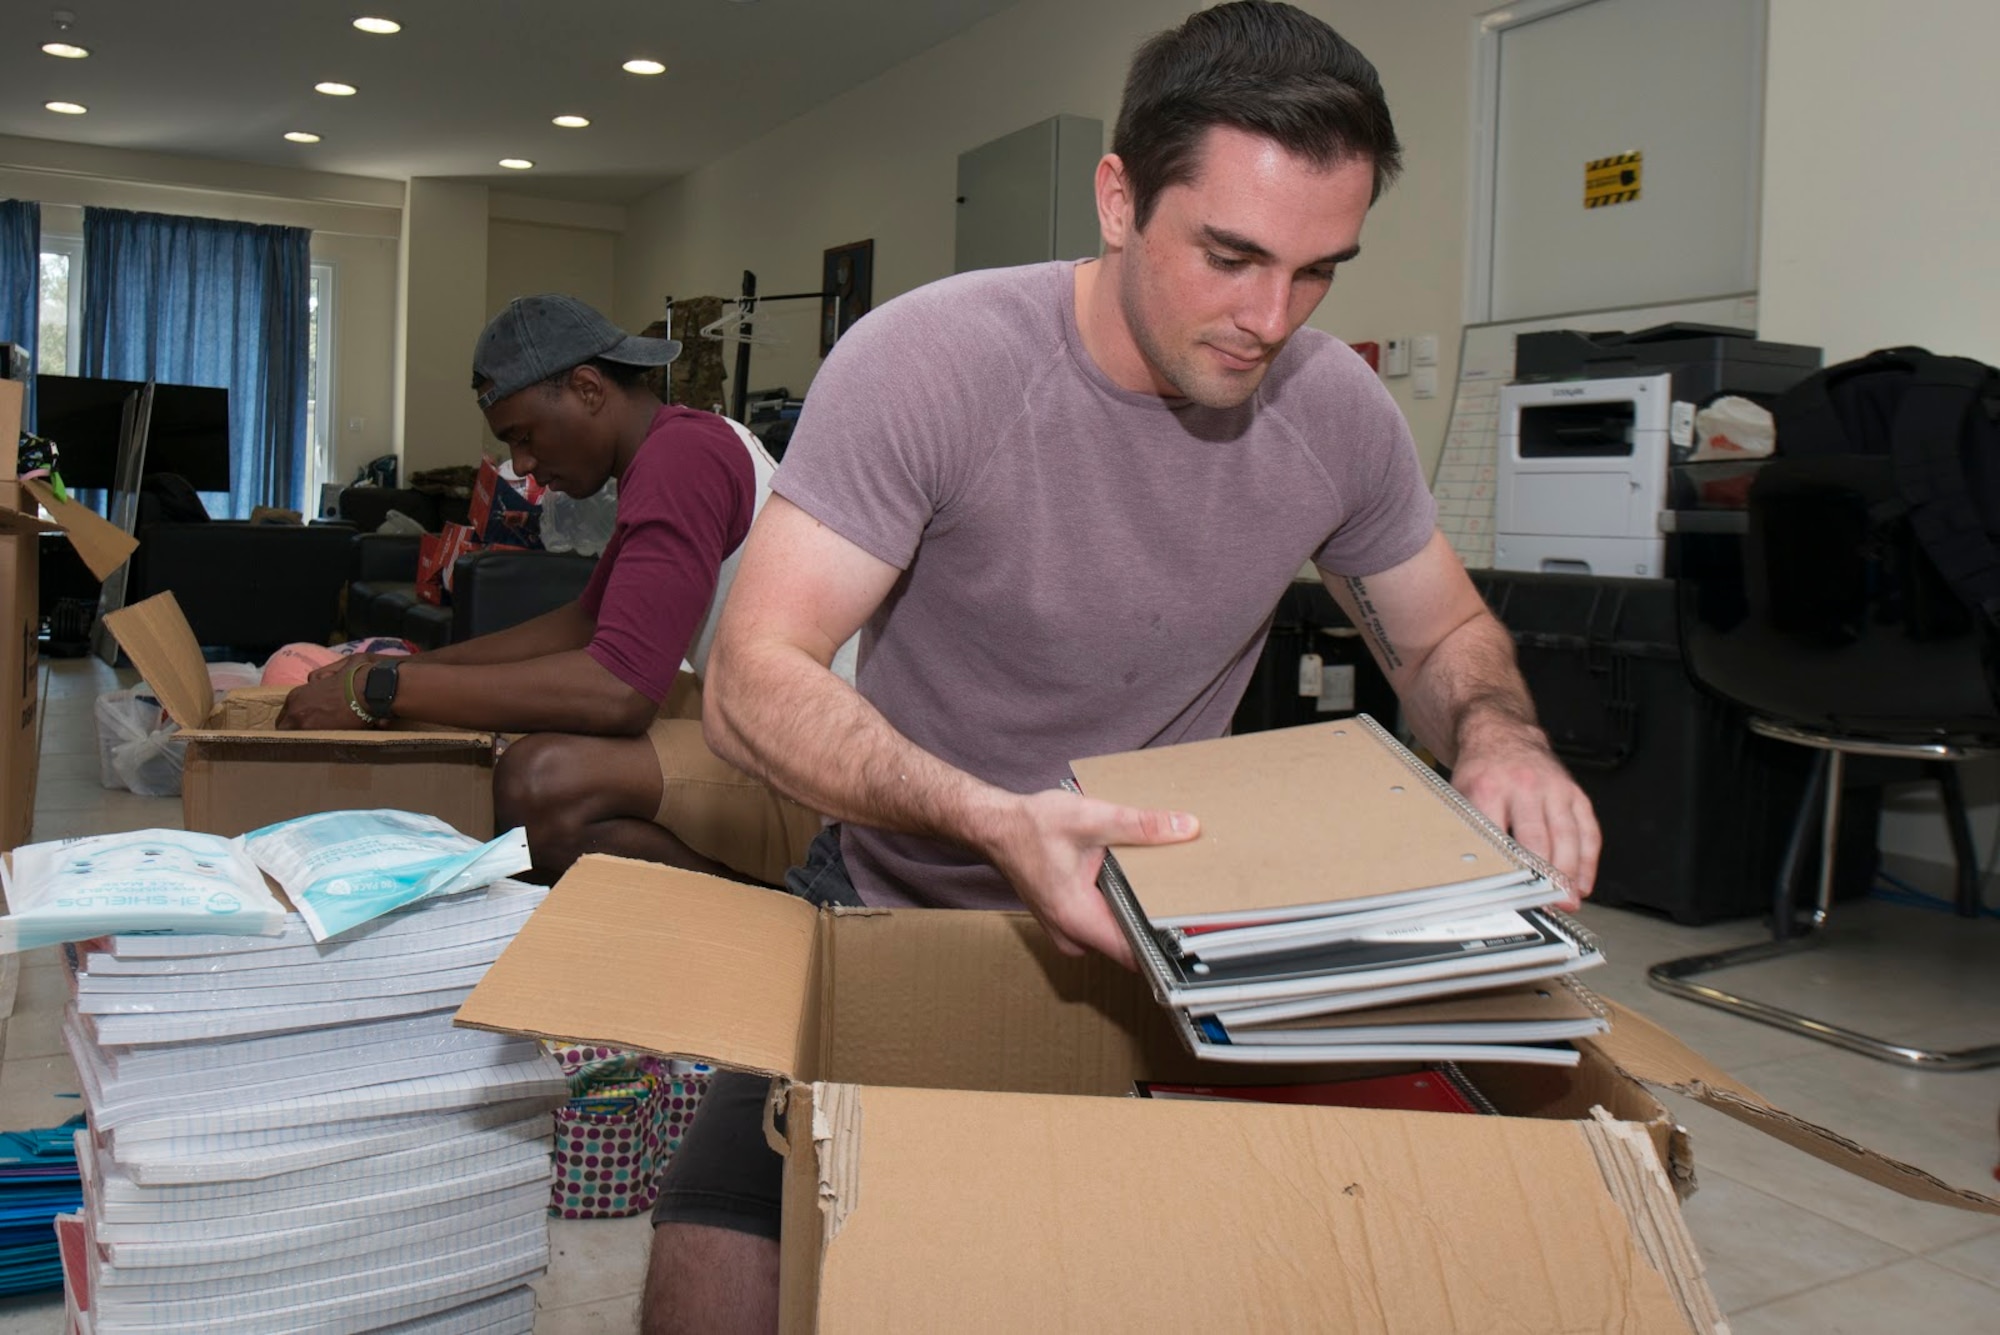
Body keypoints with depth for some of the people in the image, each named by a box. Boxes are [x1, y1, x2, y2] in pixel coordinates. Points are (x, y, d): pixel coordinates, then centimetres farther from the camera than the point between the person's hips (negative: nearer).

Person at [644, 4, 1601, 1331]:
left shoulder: (1338, 410, -7)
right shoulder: (927, 363, -20)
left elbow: (1447, 634, 8)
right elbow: (756, 680, -24)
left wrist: (1500, 736, -16)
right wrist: (992, 820, -41)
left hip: (1166, 915, 4)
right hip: (902, 907, -3)